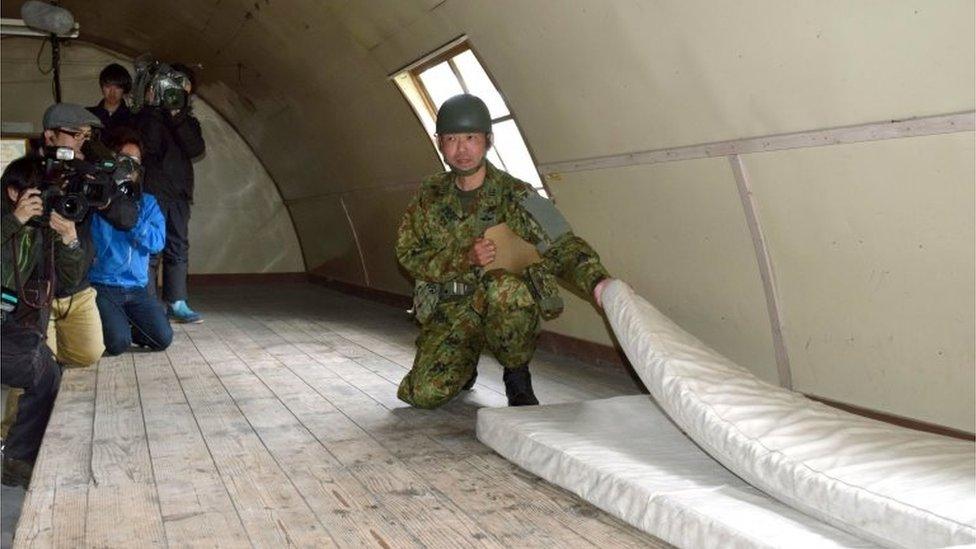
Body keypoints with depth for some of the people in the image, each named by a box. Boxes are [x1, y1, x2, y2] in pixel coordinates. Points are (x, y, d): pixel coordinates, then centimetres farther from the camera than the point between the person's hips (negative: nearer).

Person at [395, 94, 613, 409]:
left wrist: (596, 281, -37)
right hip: (451, 309, 3)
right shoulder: (430, 196, 4)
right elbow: (408, 254, 1)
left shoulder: (514, 194, -7)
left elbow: (562, 245, -16)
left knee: (504, 287, -39)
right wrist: (465, 259, -16)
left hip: (510, 309, -3)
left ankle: (517, 375, -11)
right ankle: (465, 365, 22)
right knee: (424, 393, -15)